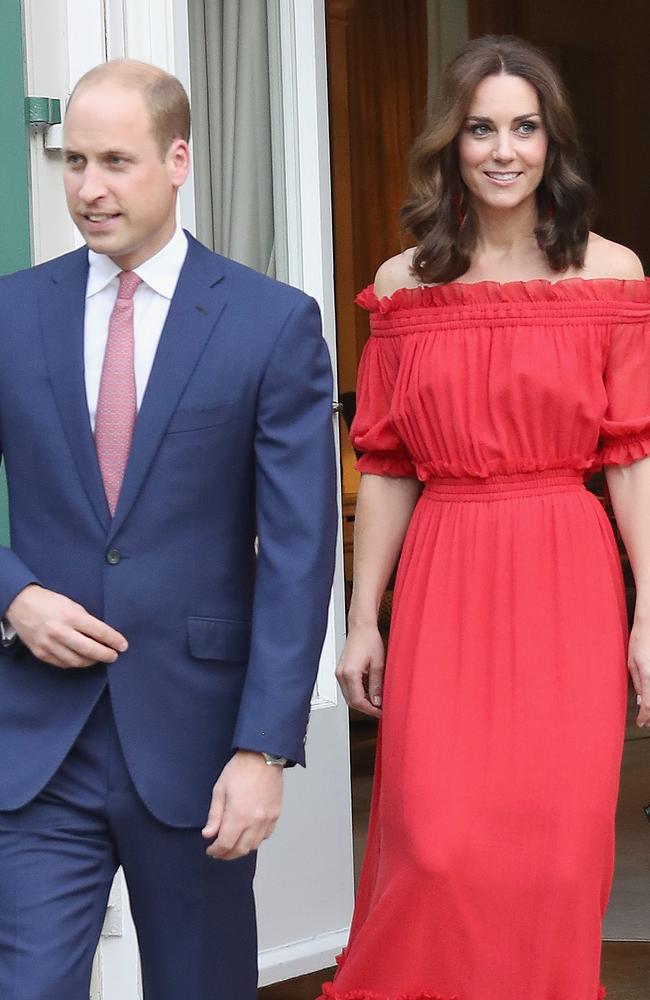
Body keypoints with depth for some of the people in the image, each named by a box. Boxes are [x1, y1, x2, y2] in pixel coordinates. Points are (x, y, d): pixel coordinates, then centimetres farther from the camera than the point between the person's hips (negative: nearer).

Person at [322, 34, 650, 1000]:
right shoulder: (405, 284, 6)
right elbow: (387, 469, 7)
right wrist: (362, 622, 4)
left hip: (567, 580, -1)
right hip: (444, 583, 1)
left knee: (558, 844, 0)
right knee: (438, 848, -6)